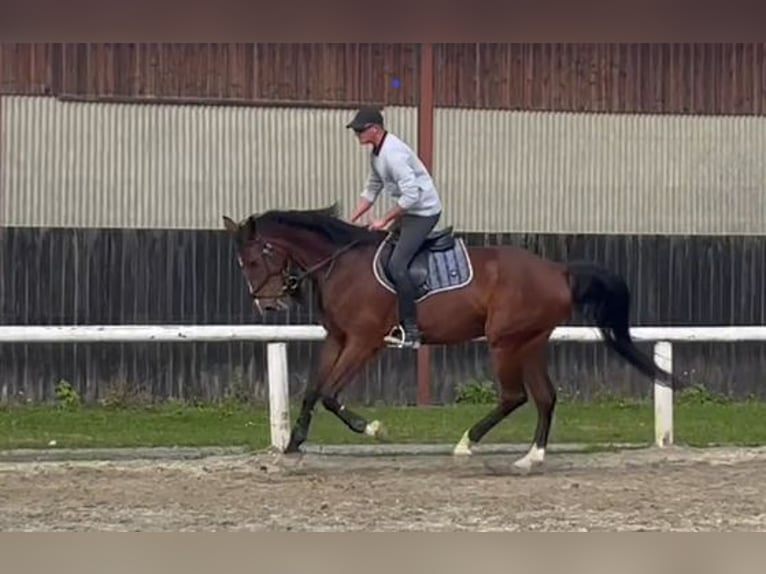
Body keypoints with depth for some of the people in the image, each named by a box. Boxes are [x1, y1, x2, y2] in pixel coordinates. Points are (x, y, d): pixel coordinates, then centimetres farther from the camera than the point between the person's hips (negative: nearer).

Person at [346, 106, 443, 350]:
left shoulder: (393, 153, -24)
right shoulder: (377, 154, 8)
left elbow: (411, 195, -27)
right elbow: (372, 190, 21)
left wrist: (384, 220, -20)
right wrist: (351, 221, 15)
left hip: (424, 211, -11)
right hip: (408, 211, 11)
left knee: (396, 264, -20)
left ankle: (410, 331, -18)